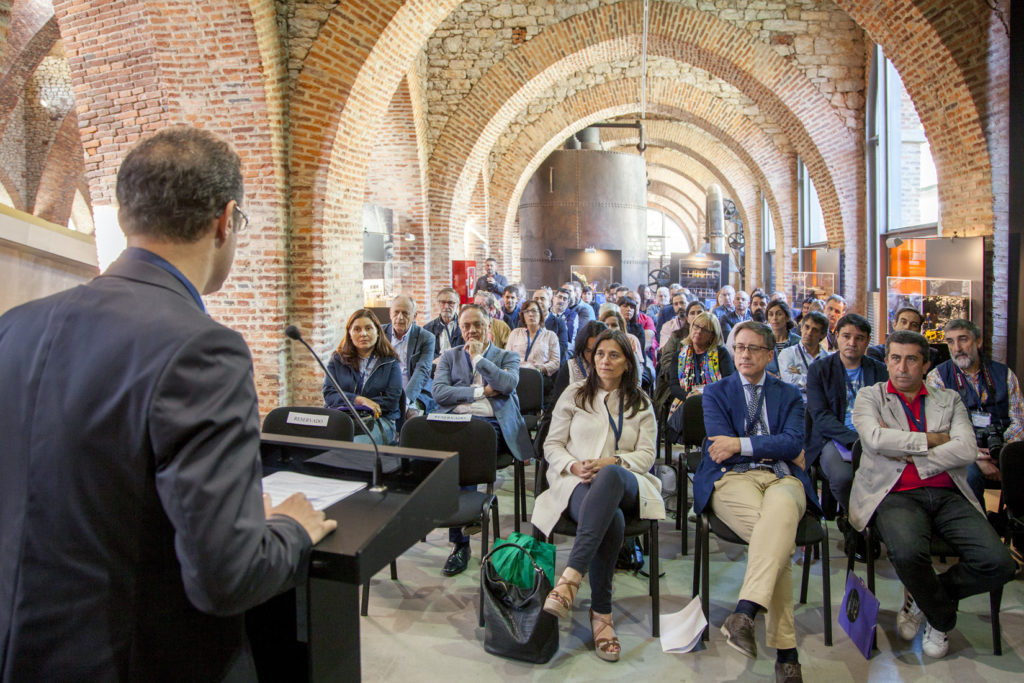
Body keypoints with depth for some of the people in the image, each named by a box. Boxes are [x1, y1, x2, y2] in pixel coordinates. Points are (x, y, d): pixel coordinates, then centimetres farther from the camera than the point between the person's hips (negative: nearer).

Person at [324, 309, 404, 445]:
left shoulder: (390, 362, 10)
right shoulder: (337, 359, 17)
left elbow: (391, 400, 0)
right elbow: (328, 394, 5)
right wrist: (358, 400, -13)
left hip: (379, 420, -1)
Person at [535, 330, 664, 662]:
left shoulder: (640, 403, 20)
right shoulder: (574, 394, 17)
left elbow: (647, 454, 9)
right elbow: (552, 445, 12)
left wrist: (612, 462, -11)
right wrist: (573, 466, -10)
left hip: (623, 483, 1)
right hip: (578, 483, 0)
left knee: (611, 476, -42)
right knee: (612, 519, -39)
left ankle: (570, 579, -47)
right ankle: (601, 613, -29)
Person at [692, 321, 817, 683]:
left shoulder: (789, 395, 23)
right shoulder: (716, 392, 20)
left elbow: (794, 443, 3)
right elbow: (721, 444, 3)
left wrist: (740, 444, -6)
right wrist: (777, 447, 5)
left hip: (781, 478, 1)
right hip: (732, 478, -1)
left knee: (781, 512, -39)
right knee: (778, 536, -34)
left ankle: (745, 613, -48)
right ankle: (785, 650, -32)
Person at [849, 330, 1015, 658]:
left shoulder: (949, 399, 19)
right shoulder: (869, 396, 13)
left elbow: (967, 450, 1)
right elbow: (875, 439, -8)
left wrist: (907, 455, -7)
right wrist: (931, 439, -3)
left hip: (947, 494, 3)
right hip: (897, 494, -3)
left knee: (998, 563, -20)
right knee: (907, 553, -33)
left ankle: (922, 598, 10)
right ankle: (942, 618, 3)